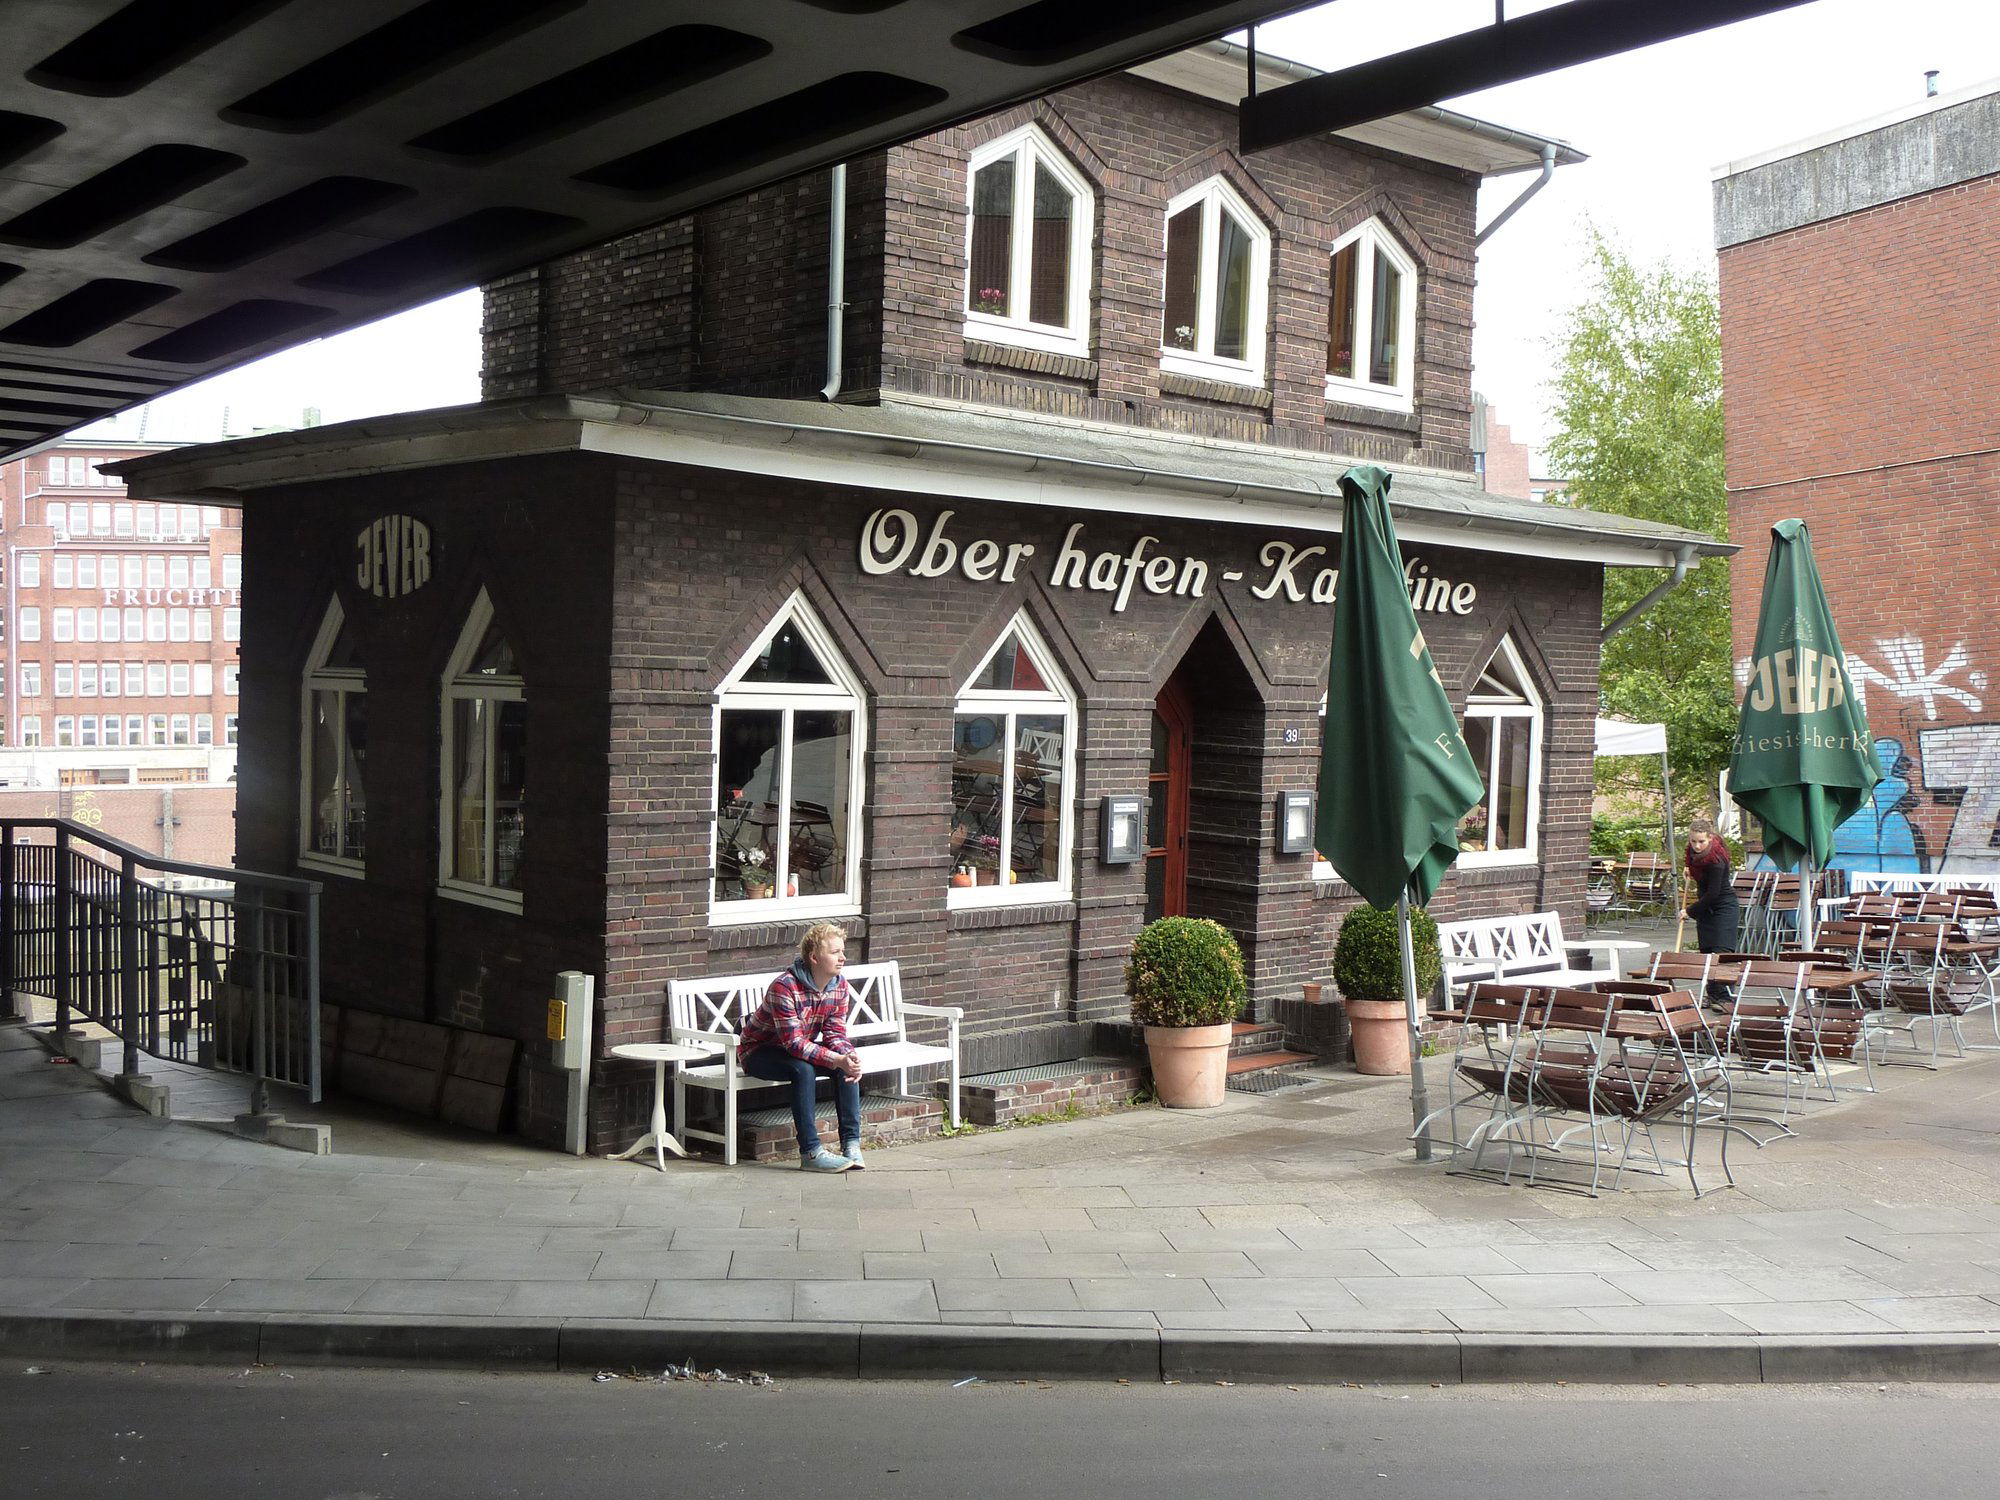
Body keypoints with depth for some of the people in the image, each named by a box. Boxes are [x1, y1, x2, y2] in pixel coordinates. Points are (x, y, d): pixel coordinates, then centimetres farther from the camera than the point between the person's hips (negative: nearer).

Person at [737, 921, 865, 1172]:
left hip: (798, 1048, 7)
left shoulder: (839, 985, -7)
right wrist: (836, 1060, -40)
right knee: (803, 1069, -35)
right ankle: (810, 1152, -33)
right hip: (759, 1052, -7)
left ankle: (851, 1142, -16)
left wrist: (850, 1056, -28)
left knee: (849, 1064, -18)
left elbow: (835, 1034, -6)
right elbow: (794, 1043, -33)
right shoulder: (784, 987, -30)